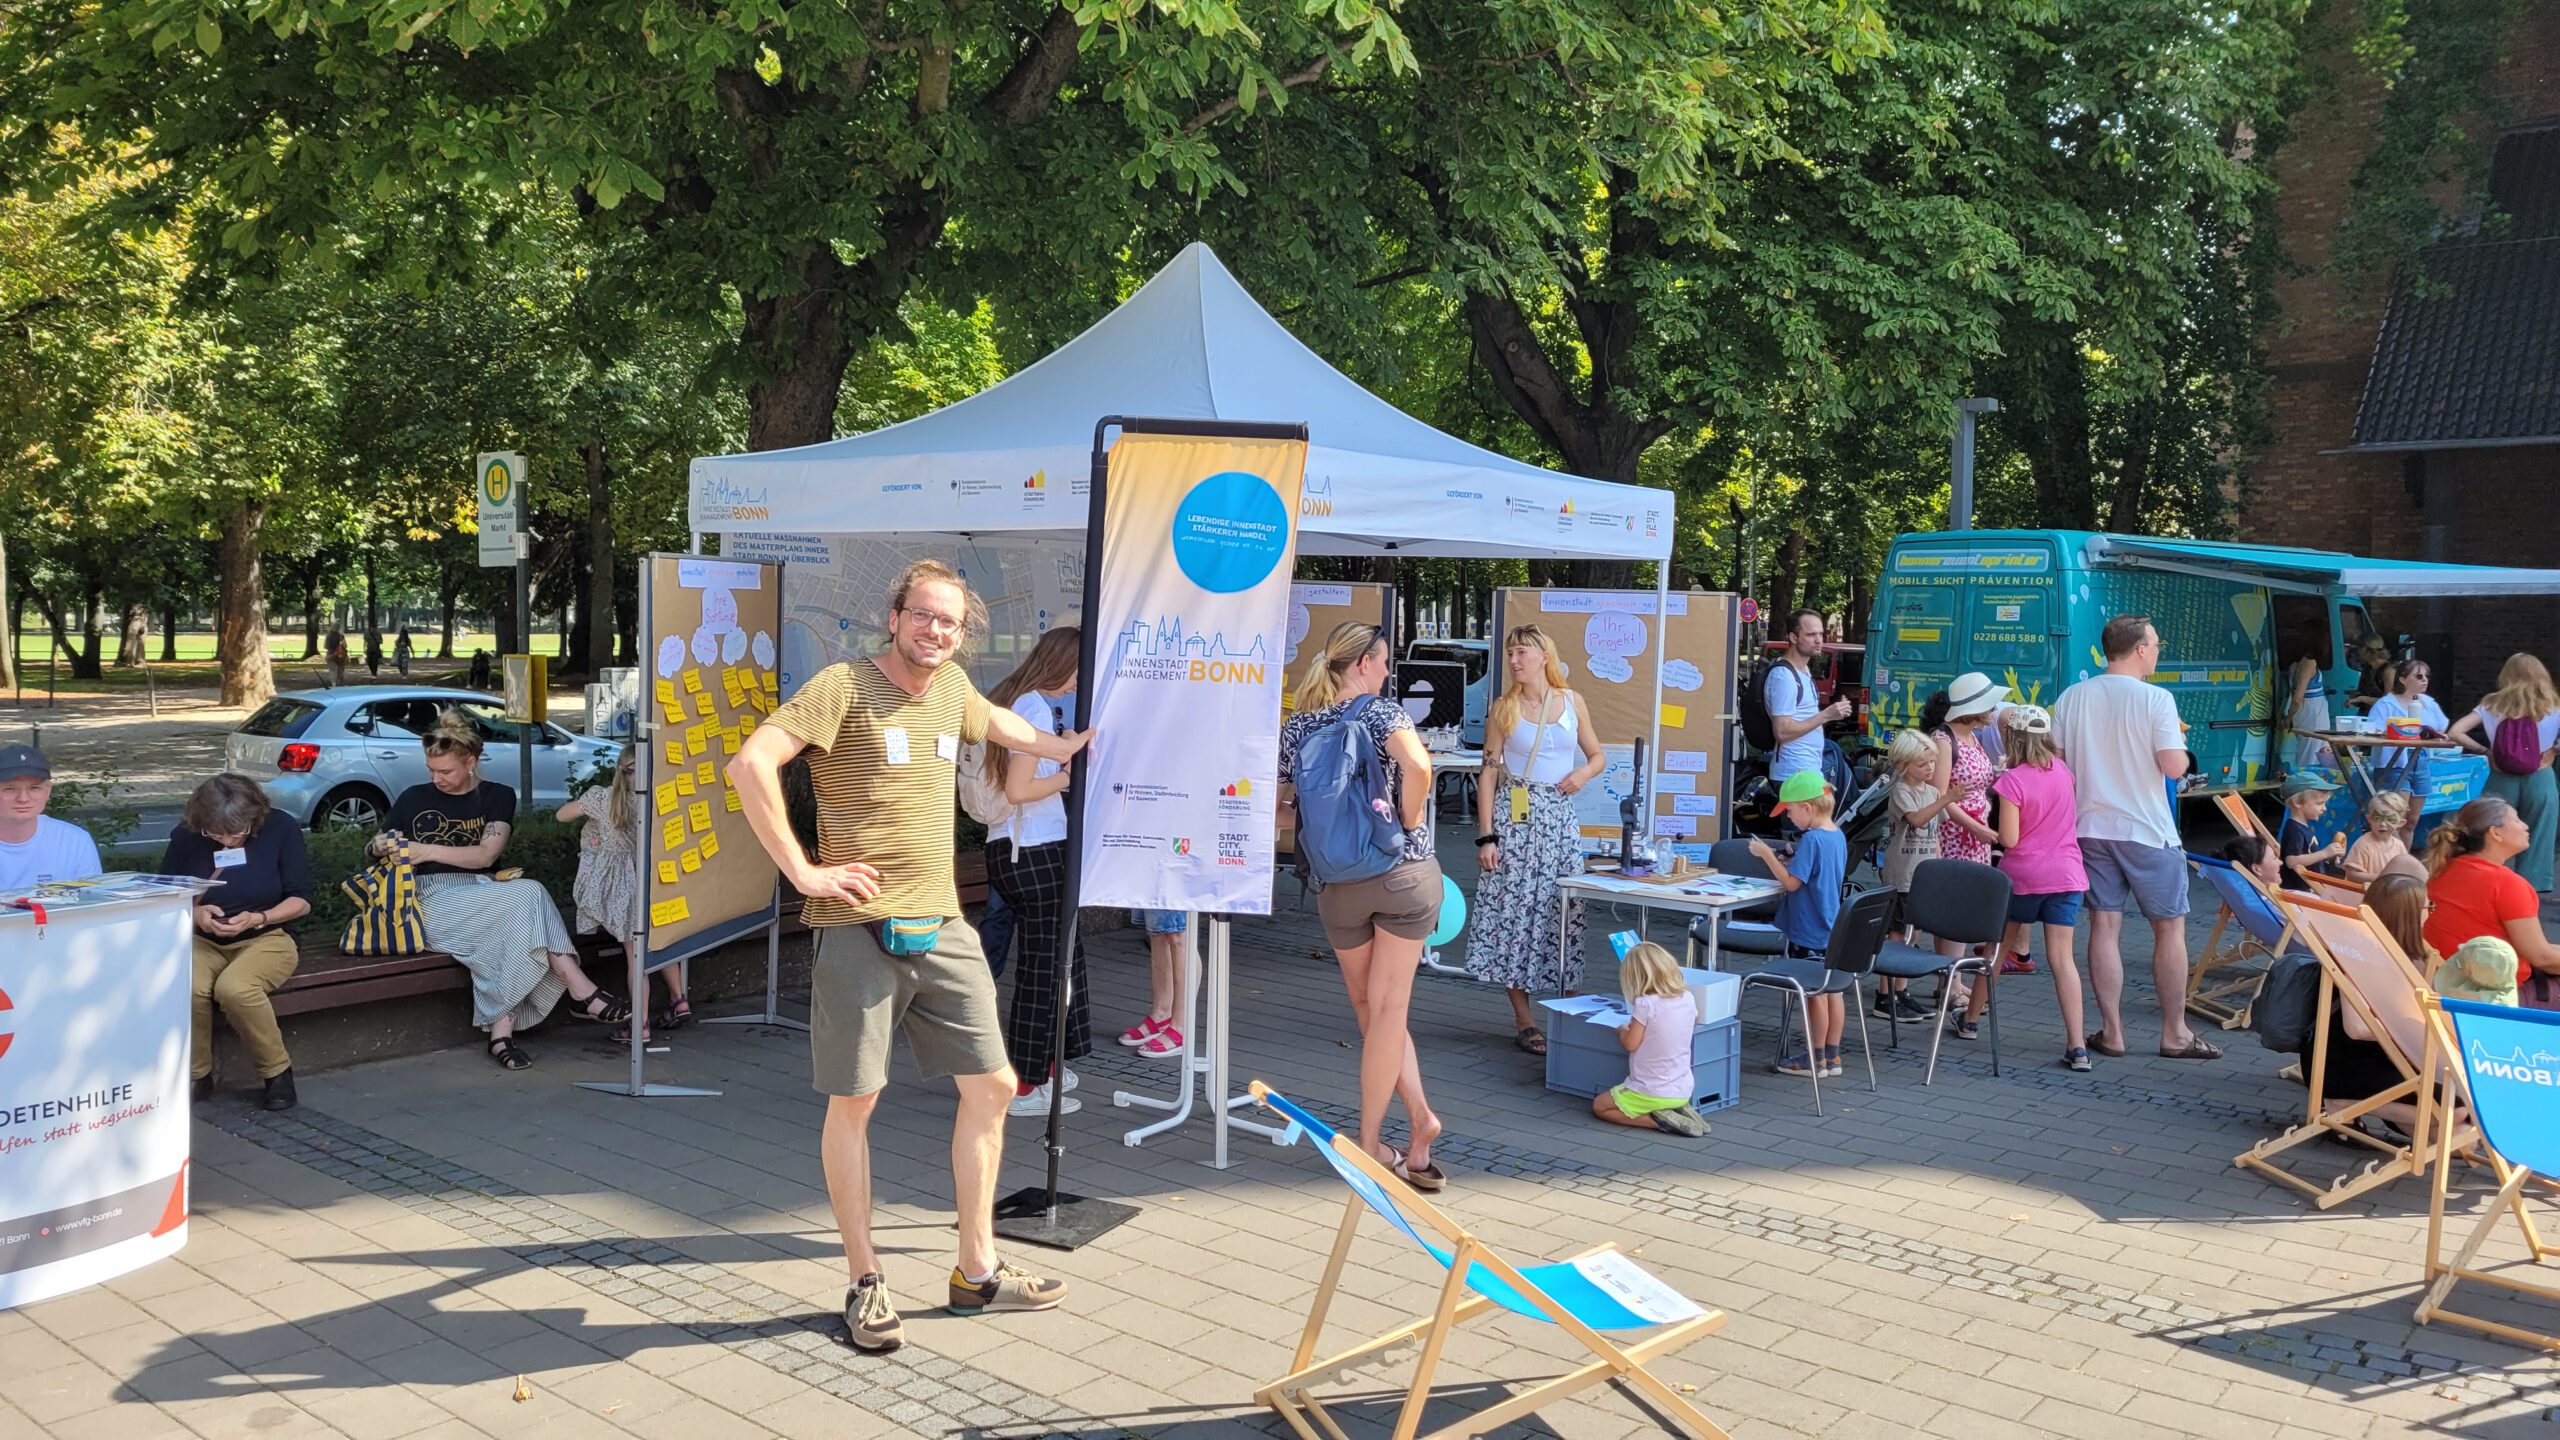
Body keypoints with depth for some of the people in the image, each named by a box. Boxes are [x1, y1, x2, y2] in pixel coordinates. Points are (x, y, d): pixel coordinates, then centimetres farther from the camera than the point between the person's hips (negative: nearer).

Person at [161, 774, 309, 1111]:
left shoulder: (281, 828, -4)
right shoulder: (186, 836, 1)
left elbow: (301, 901, -1)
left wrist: (257, 918, -17)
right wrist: (195, 914, -11)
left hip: (267, 938, -2)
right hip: (202, 942, 2)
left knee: (234, 987, -36)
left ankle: (277, 1071, -13)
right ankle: (197, 1076, -10)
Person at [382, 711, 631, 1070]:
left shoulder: (497, 797, 10)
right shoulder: (413, 799, 12)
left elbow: (486, 854, -5)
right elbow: (377, 849, 23)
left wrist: (429, 851, -18)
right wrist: (382, 847, -2)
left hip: (486, 894, 2)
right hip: (433, 900, -2)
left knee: (506, 931, -38)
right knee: (527, 895, -32)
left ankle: (501, 1031, -42)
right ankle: (581, 990, -32)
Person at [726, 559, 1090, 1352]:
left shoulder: (951, 686, 12)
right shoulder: (845, 685, -9)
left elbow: (992, 721, 38)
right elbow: (750, 764, -20)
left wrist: (1061, 746, 44)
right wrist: (802, 870, -18)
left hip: (943, 928, 7)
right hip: (859, 930, -7)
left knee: (991, 1085, 9)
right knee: (853, 1102, 2)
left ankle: (976, 1272, 21)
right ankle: (865, 1283, 17)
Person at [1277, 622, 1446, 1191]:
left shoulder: (1296, 728, 4)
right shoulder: (1385, 715, -8)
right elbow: (1418, 765, -28)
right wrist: (1410, 821, -13)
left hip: (1336, 883, 3)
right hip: (1402, 871, -3)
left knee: (1370, 1007, 15)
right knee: (1389, 1007, 6)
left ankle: (1418, 1117, 9)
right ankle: (1370, 1142, 8)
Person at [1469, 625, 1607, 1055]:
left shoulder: (1572, 702, 7)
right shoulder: (1504, 708, 0)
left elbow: (1597, 755, 17)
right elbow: (1488, 775, -2)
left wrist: (1584, 773, -7)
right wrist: (1485, 837, -8)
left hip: (1560, 817, 2)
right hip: (1515, 815, -2)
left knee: (1566, 911, 2)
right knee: (1514, 909, -3)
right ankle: (1524, 1021, 7)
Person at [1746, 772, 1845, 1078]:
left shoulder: (1811, 840, -21)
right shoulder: (1838, 836, 6)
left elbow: (1792, 882, -22)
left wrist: (1767, 855, -14)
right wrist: (1787, 864, 9)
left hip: (1808, 932, -9)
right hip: (1832, 929, 9)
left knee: (1813, 993, 1)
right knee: (1831, 989, 13)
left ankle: (1815, 1059, 11)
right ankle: (1832, 1056, 21)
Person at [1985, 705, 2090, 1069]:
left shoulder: (2013, 780, -14)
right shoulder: (2063, 769, 3)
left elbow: (2009, 839, -15)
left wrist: (1995, 830, 4)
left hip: (2022, 875, -4)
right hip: (2066, 875, 4)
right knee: (2062, 958, 0)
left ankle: (1971, 1019, 29)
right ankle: (2077, 1046, -8)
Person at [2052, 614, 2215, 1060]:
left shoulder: (2071, 698, 2)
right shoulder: (2156, 699, -12)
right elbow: (2174, 767, -17)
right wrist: (2178, 743, 4)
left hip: (2091, 828, 4)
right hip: (2147, 831, -4)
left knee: (2105, 926, 6)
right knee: (2169, 927, 8)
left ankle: (2112, 1032, 7)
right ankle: (2175, 1034, 14)